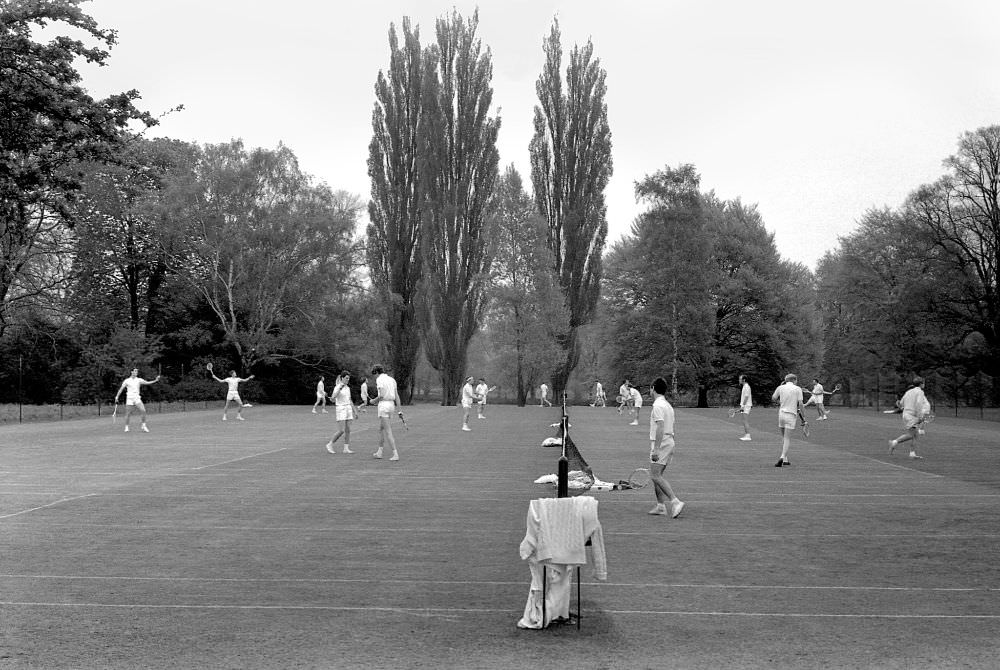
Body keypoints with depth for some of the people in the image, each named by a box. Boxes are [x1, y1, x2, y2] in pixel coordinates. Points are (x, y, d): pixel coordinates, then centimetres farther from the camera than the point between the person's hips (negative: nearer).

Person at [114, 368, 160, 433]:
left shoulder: (139, 380, 6)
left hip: (137, 399, 2)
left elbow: (147, 383, -4)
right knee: (127, 414, 0)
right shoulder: (127, 381, 2)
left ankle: (143, 426, -5)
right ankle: (126, 427, 16)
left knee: (143, 410, -15)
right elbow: (121, 389, 6)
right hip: (129, 398, -1)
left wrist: (155, 380, -18)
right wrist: (116, 397, 0)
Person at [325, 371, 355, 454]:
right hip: (340, 408, -7)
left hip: (348, 408, 7)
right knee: (342, 430, -11)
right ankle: (330, 444, 3)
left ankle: (346, 448, 4)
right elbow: (332, 399, -20)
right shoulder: (337, 387, -8)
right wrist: (339, 388, -25)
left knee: (348, 430, 2)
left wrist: (354, 411, 18)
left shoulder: (348, 388, 13)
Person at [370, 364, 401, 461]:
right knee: (381, 429, 20)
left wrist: (374, 401, 2)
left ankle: (395, 454, -11)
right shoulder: (391, 379, 15)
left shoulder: (380, 379, -8)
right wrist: (399, 410, 12)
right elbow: (396, 396, 12)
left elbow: (381, 395, -17)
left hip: (384, 405, -8)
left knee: (388, 431, -7)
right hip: (391, 405, 8)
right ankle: (379, 452, 26)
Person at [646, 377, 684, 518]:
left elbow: (660, 428, -23)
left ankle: (675, 502, -20)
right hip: (669, 442, 9)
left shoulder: (658, 406, -14)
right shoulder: (668, 405, 15)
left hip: (661, 443, -9)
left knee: (655, 476, -11)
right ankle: (661, 506, 16)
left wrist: (656, 449, -25)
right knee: (656, 475, 15)